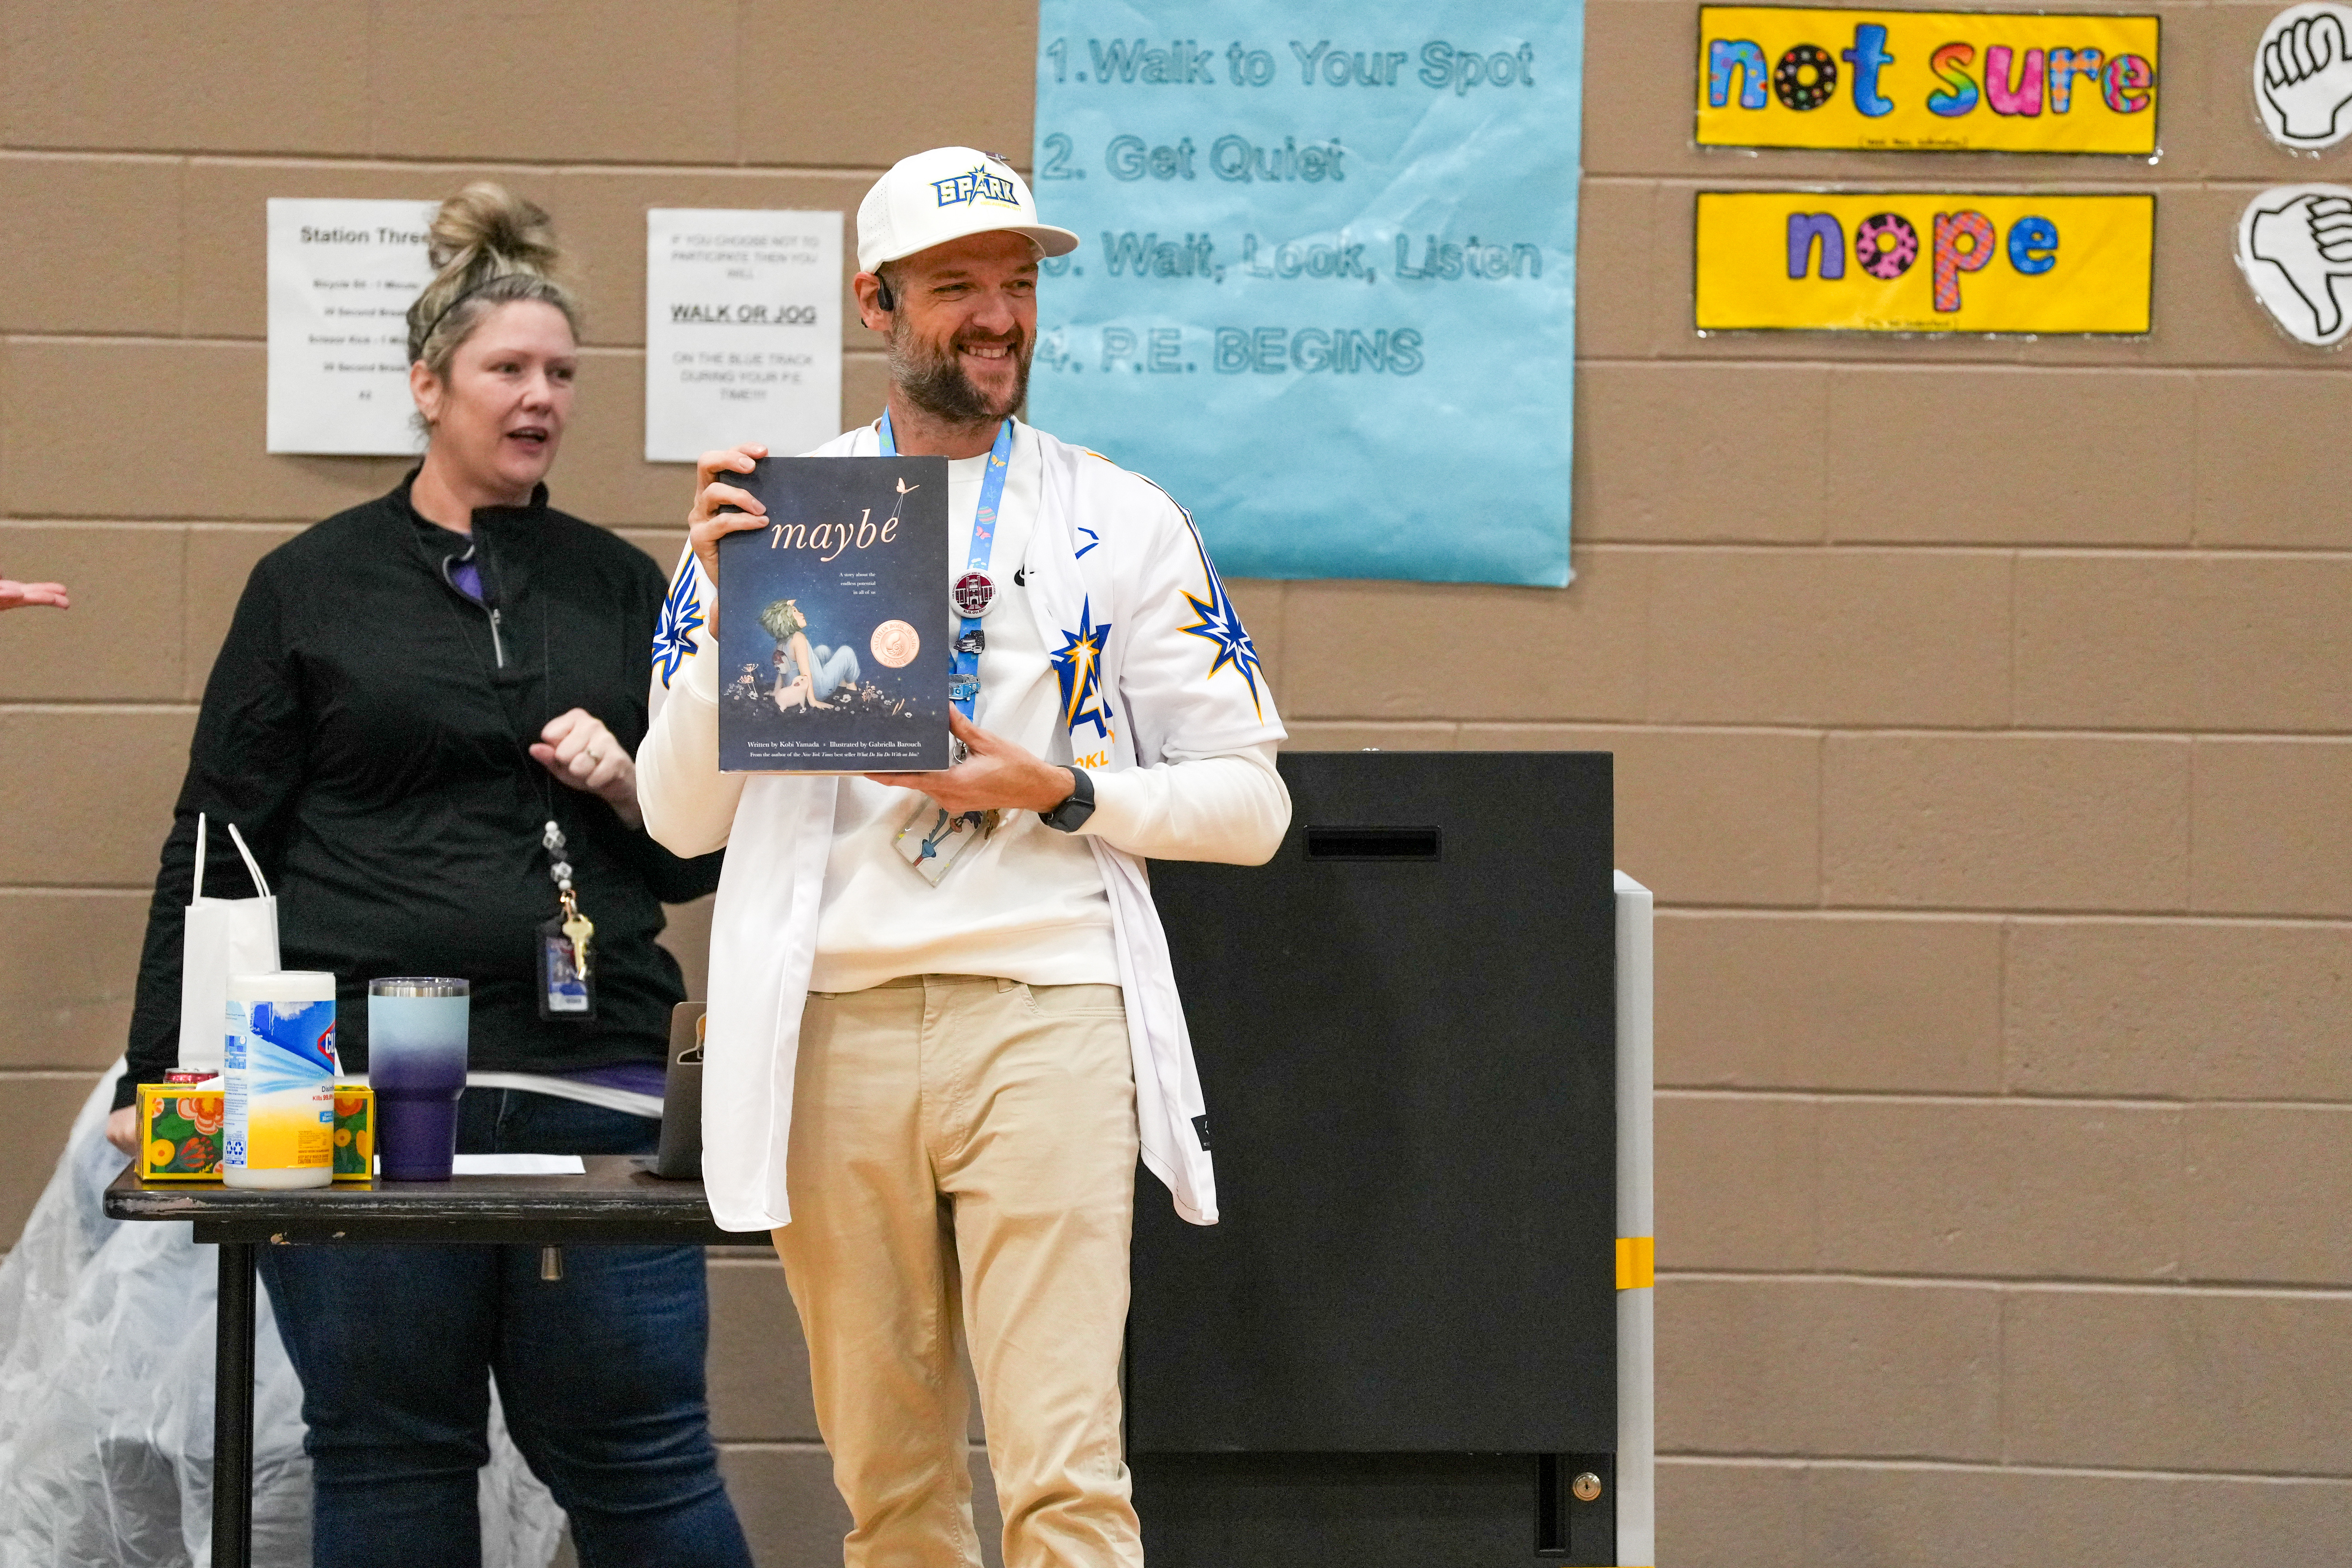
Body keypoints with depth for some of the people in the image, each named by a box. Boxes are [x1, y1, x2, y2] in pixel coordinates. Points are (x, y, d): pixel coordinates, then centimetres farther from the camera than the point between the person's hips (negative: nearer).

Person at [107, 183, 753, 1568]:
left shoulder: (619, 589, 14)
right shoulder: (315, 587, 8)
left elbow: (701, 857, 18)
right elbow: (217, 845, 8)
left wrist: (628, 783, -3)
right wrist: (166, 1079, 2)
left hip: (590, 1080, 1)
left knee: (642, 1455, -1)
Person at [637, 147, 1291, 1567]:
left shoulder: (1121, 522, 7)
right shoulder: (772, 514, 10)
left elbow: (1250, 803, 7)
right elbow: (681, 816, 6)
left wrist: (1060, 793, -8)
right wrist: (730, 611, -7)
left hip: (1047, 1023, -2)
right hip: (837, 1025, 2)